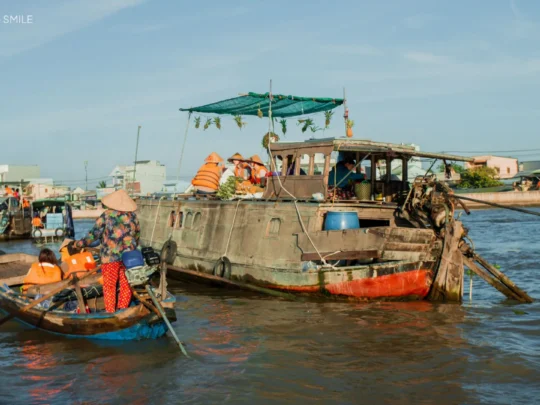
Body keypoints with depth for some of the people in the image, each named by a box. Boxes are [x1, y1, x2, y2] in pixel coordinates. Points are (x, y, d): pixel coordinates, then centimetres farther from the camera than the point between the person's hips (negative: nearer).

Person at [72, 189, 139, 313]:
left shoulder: (107, 215, -8)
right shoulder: (132, 216, 3)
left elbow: (95, 233, -8)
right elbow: (137, 234, 12)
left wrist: (79, 244, 2)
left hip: (110, 256, -3)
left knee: (109, 285, 6)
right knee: (126, 284, 12)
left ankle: (110, 312, 9)